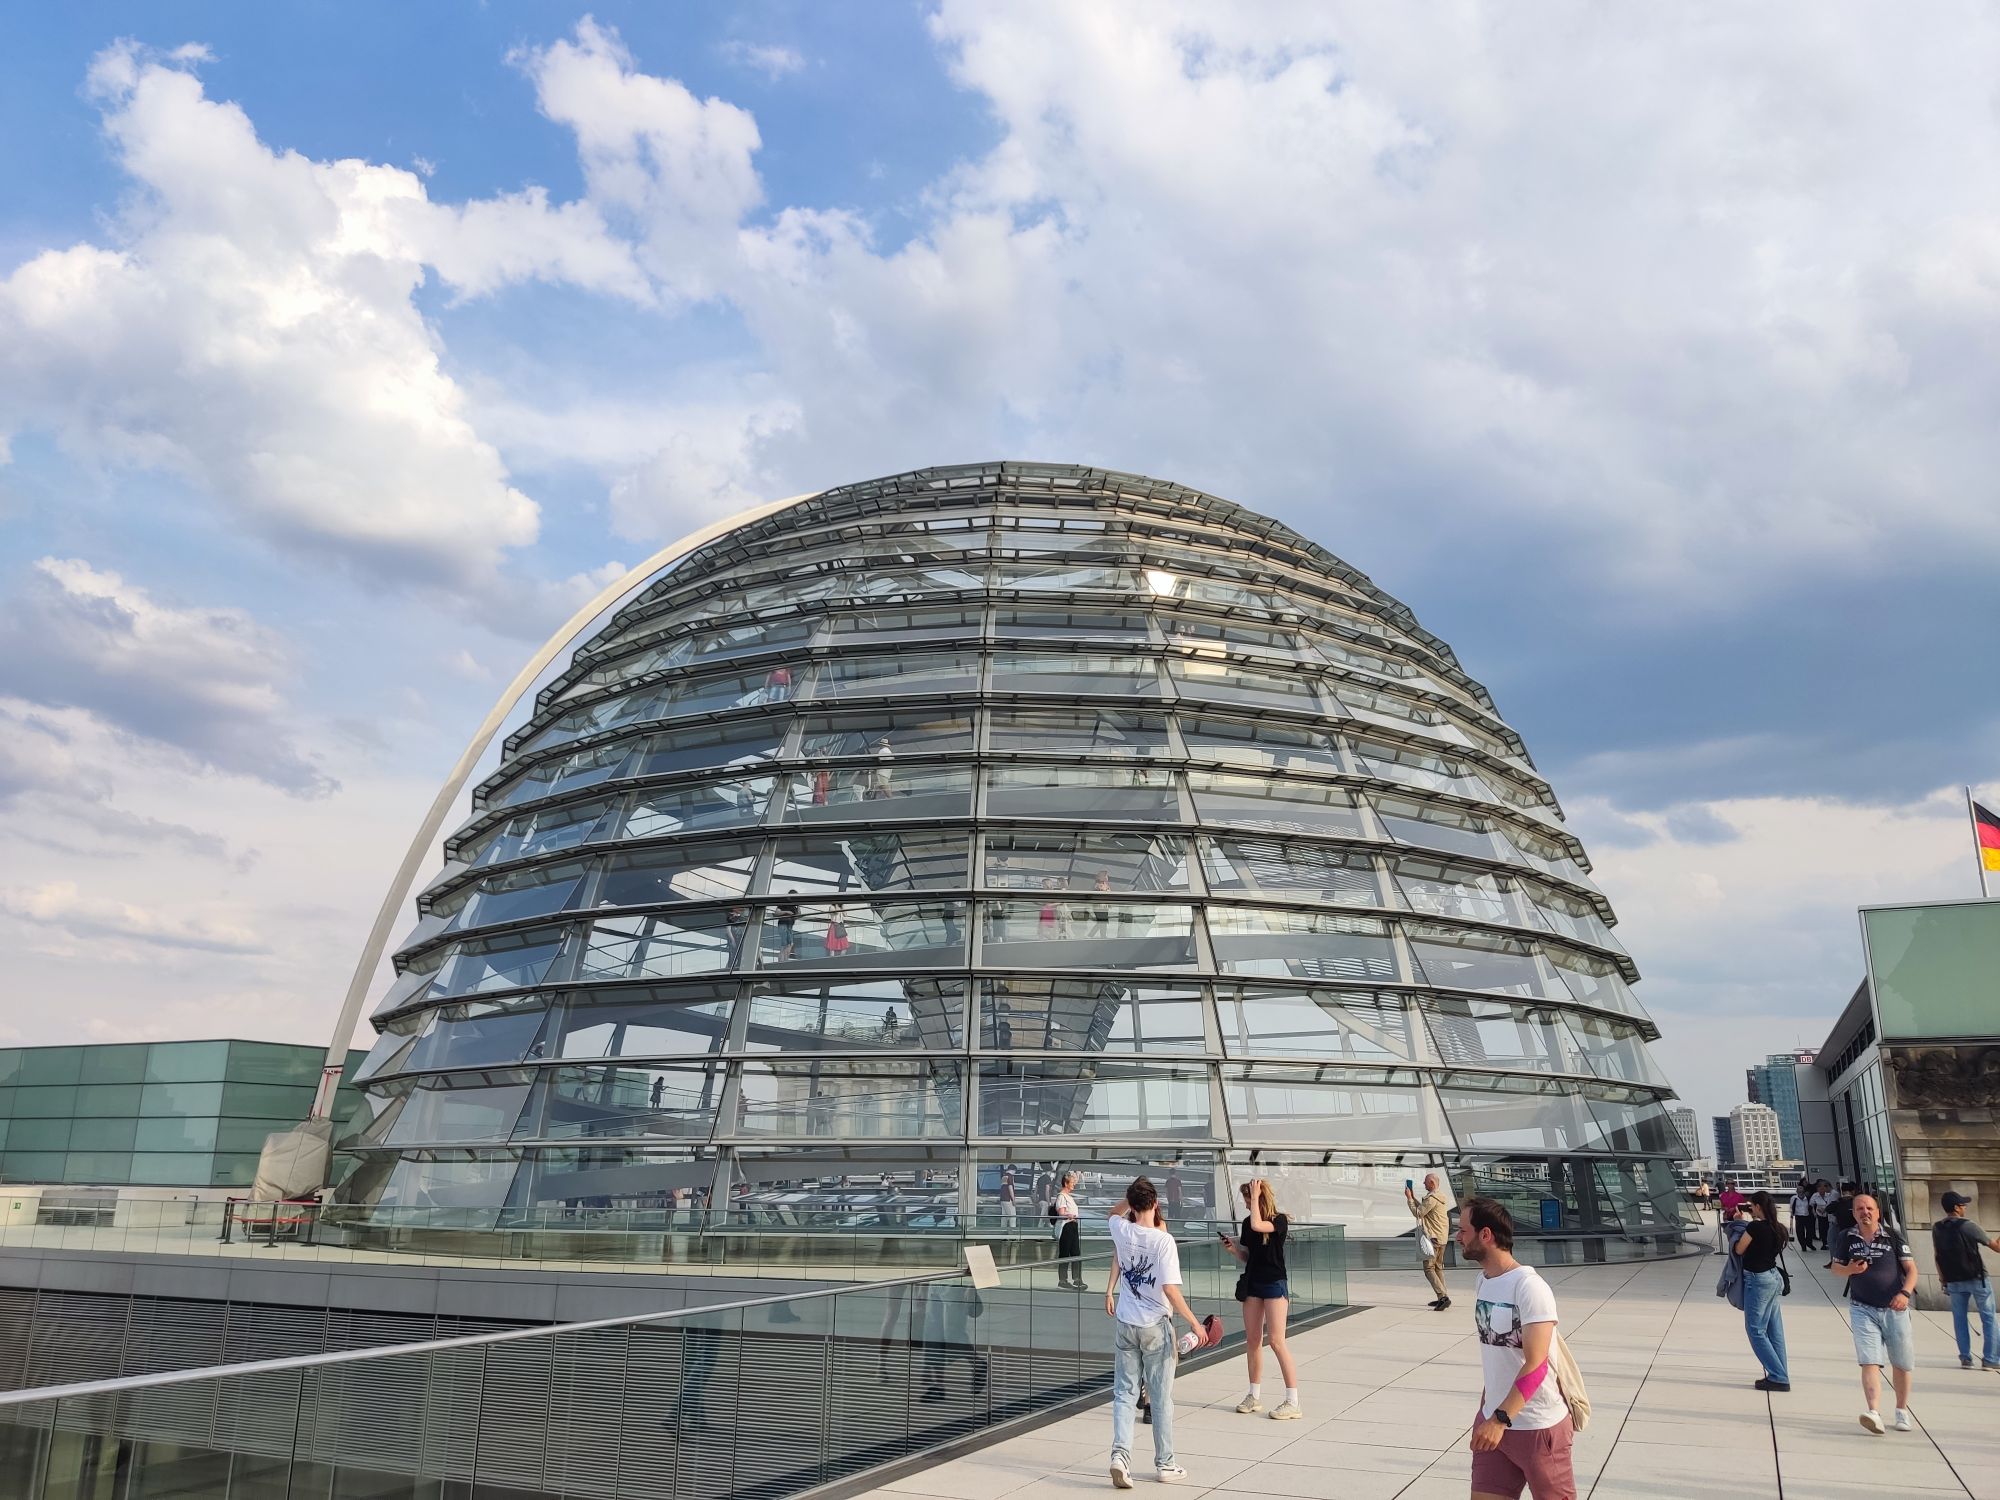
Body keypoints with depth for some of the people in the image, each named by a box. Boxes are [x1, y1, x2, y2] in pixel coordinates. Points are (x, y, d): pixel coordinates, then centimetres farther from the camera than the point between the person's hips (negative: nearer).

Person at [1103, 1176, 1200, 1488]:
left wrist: (1132, 1196, 17)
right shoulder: (1163, 1240, -17)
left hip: (1126, 1324, 3)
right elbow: (1170, 1289, -22)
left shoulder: (1121, 1231, -4)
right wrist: (1194, 1321, -14)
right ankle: (1164, 1464, 18)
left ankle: (1120, 1453, -7)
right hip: (1156, 1327, -3)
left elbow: (1116, 1214, 23)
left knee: (1124, 1394, 9)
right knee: (1161, 1398, 9)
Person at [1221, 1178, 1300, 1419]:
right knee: (1252, 1340, 10)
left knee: (1276, 1341, -9)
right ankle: (1255, 1397, 22)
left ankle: (1293, 1402, -3)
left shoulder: (1279, 1220, -12)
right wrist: (1233, 1248, -7)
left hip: (1274, 1284, -6)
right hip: (1252, 1283, 6)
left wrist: (1256, 1197, -23)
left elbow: (1257, 1226, -33)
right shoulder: (1247, 1222, 5)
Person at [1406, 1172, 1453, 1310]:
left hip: (1433, 1238, -10)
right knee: (1438, 1267, 17)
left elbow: (1418, 1213, -15)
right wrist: (1413, 1197, 21)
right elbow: (1423, 1209, 21)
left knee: (1429, 1269, -9)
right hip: (1442, 1238, 10)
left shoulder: (1432, 1198, -18)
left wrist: (1409, 1198, -7)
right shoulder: (1440, 1197, 14)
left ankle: (1444, 1297, -18)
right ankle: (1442, 1298, 19)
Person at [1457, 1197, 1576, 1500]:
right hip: (1493, 1421, 7)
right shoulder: (1483, 1282, 5)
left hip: (1539, 1427, -7)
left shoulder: (1530, 1287, -19)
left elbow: (1535, 1365, -24)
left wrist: (1500, 1419, -28)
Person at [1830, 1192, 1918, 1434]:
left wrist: (1905, 1293, -21)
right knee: (1869, 1361, -13)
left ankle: (1902, 1411, 31)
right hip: (1863, 1309, 0)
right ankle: (1875, 1412, -23)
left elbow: (1911, 1269, -4)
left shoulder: (1893, 1237, -4)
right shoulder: (1846, 1238, 0)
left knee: (1901, 1364, 12)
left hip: (1895, 1308, 0)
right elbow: (1836, 1268, 10)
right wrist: (1850, 1269, -13)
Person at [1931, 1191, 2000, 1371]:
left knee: (1960, 1319, 11)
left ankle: (1965, 1358, 9)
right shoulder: (1968, 1226, -14)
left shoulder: (1937, 1228, 3)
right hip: (1976, 1278, -4)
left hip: (1953, 1281, 5)